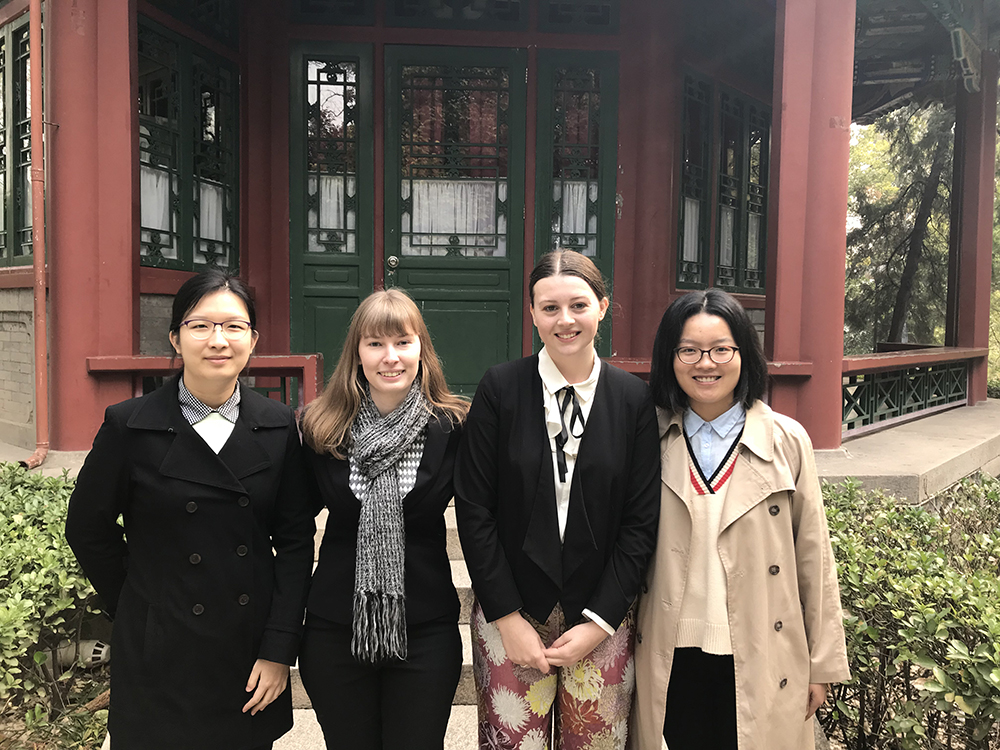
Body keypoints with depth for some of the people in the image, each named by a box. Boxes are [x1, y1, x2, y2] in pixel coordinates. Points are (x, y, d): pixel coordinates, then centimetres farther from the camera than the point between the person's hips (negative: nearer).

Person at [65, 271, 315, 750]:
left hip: (253, 654, 2)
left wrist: (279, 649, -5)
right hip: (161, 660, -2)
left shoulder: (278, 427, -3)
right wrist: (135, 609, 6)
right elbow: (88, 532, 2)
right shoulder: (130, 427, -8)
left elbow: (295, 540, -2)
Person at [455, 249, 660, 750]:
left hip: (603, 620, 1)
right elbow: (473, 508, -5)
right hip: (509, 615, -1)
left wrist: (599, 622, -6)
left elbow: (641, 521, -2)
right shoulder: (500, 388, -6)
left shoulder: (634, 399, -3)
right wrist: (508, 618, -7)